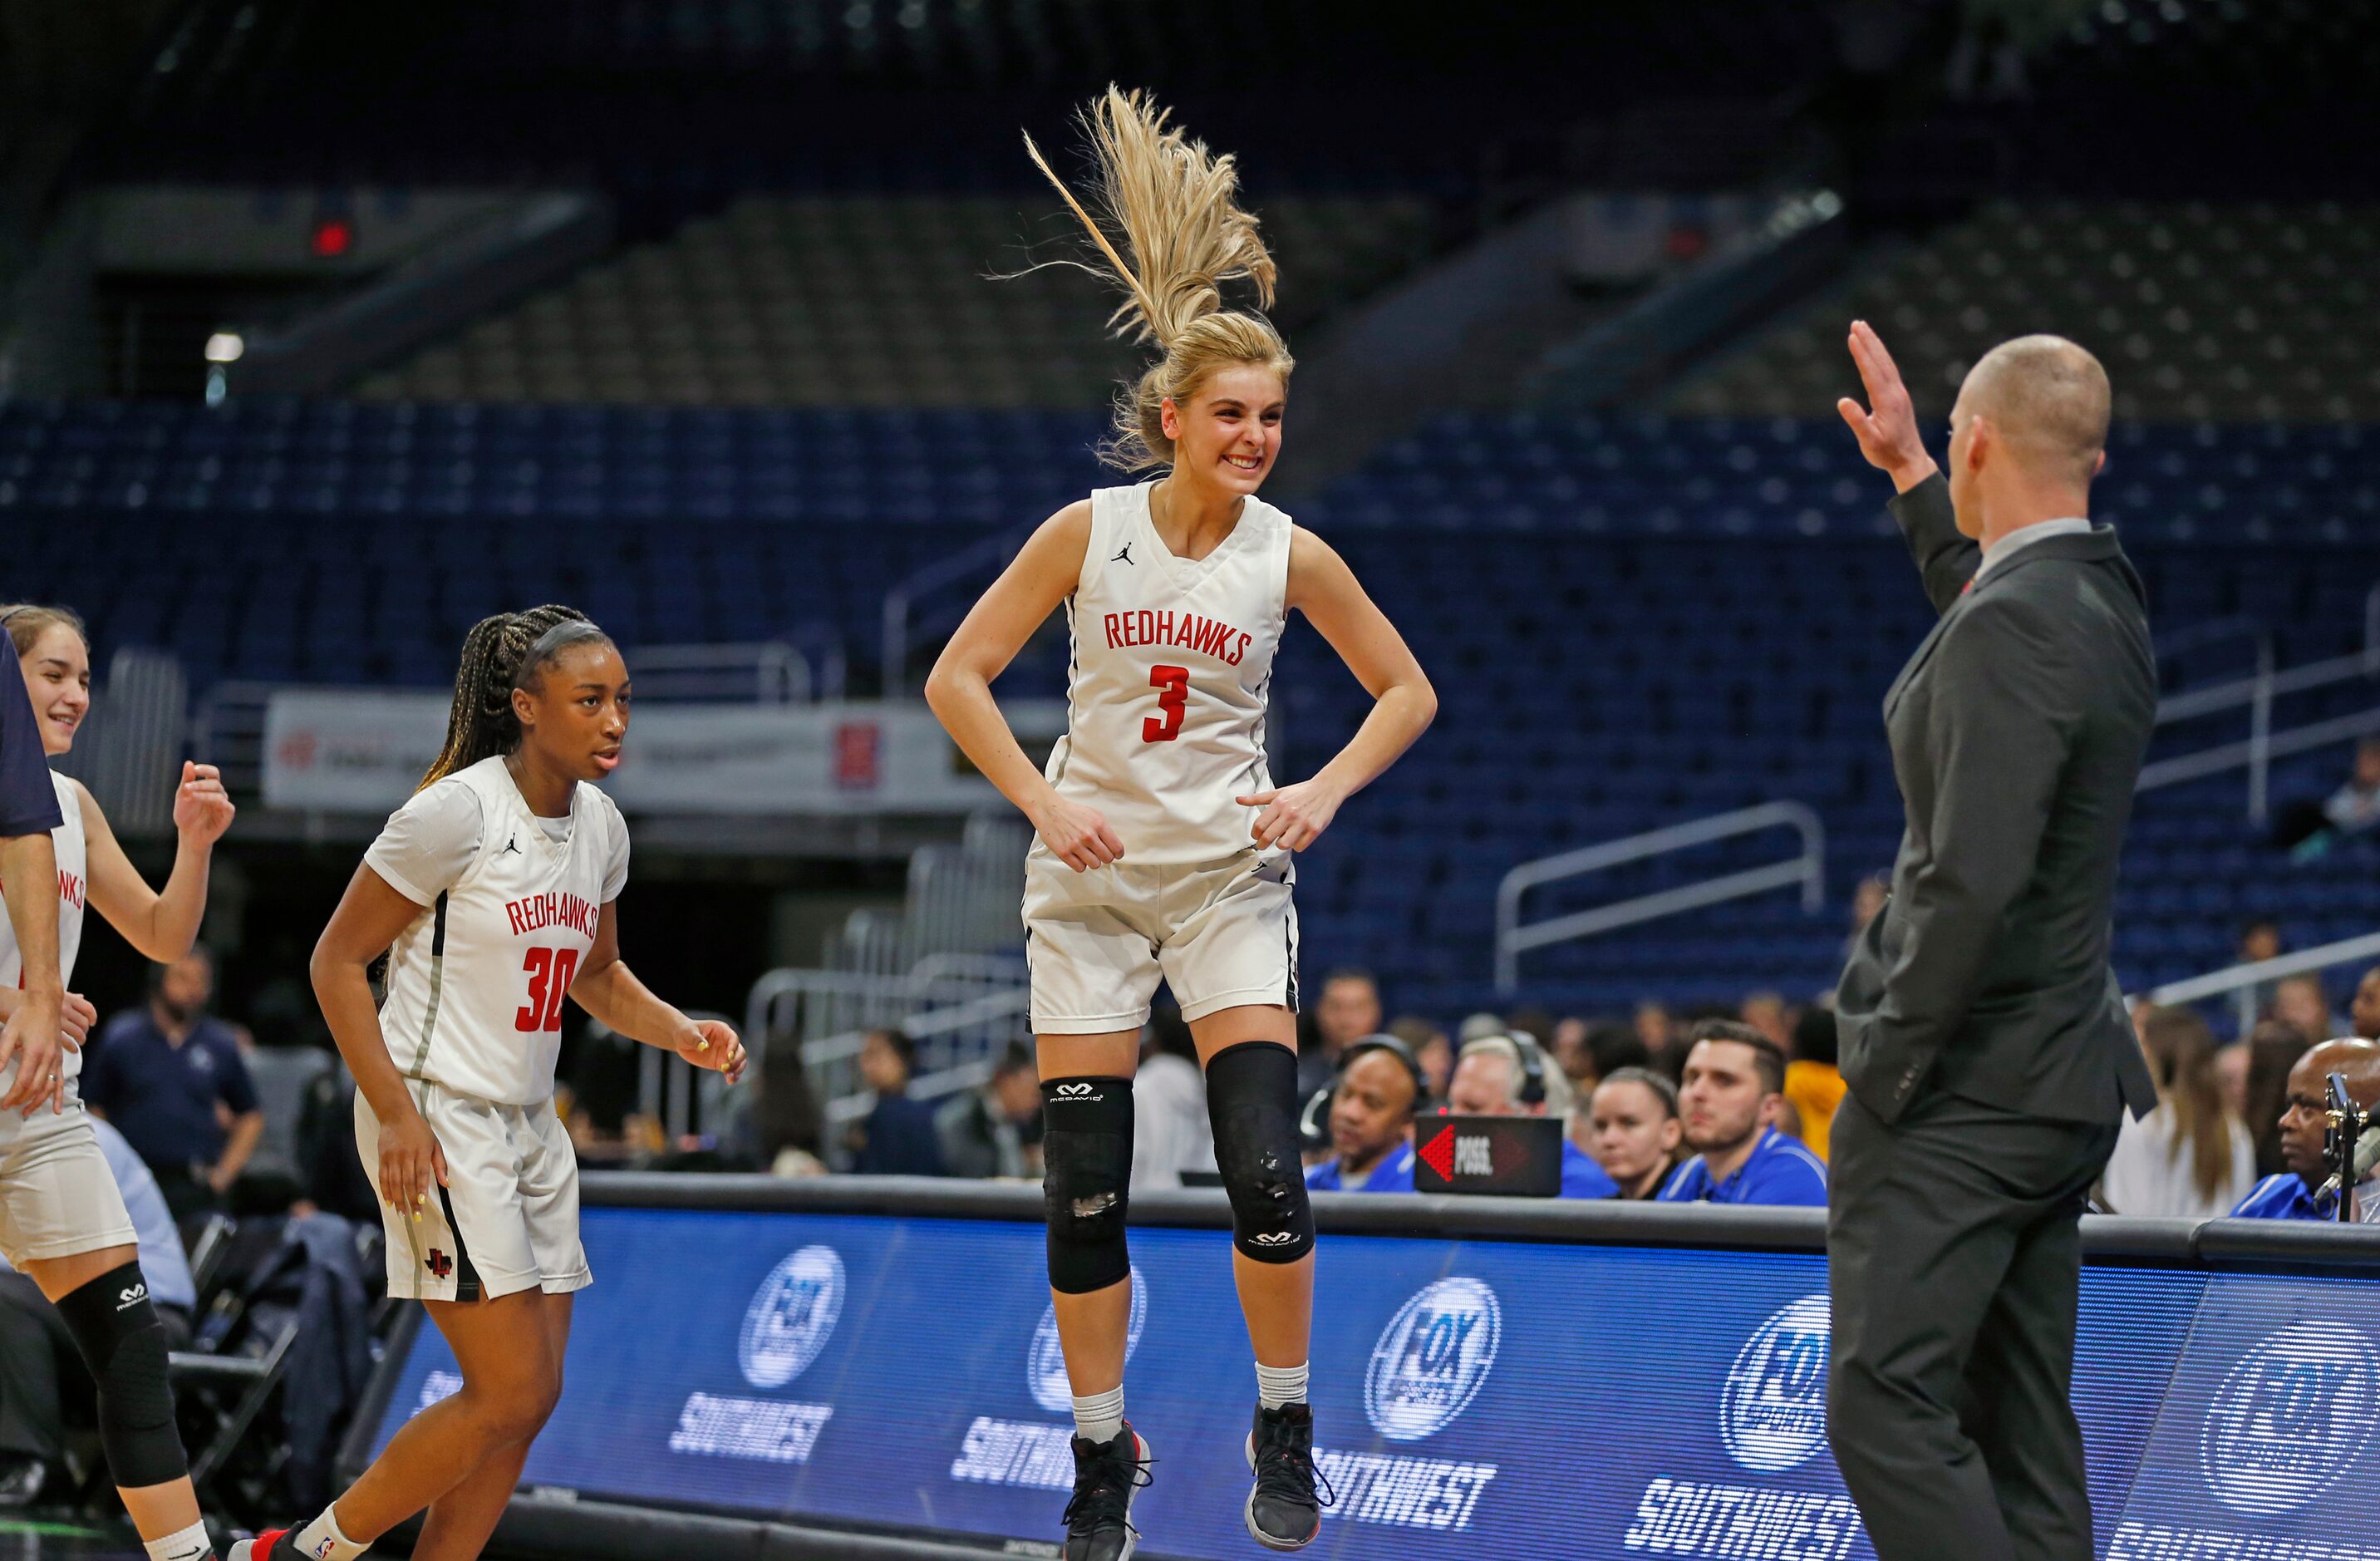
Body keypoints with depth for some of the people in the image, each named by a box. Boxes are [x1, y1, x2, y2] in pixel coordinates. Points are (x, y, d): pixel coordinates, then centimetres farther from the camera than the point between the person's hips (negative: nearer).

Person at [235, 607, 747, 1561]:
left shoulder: (601, 828, 7)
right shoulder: (457, 811, -16)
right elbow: (336, 962, -11)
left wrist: (681, 1034, 5)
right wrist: (397, 1113, -19)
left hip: (529, 1126, 8)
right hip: (436, 1124, -8)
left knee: (528, 1400, 5)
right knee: (511, 1393, -12)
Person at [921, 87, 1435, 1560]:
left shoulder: (1292, 556, -5)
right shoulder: (1089, 532, -7)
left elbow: (1407, 691, 8)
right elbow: (958, 679, -3)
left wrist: (1325, 792, -8)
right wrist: (1045, 804, -14)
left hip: (1230, 877, 0)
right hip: (1091, 879, 0)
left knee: (1266, 1168, -14)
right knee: (1085, 1188, -1)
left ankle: (1286, 1436, 3)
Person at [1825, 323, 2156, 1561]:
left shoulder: (2011, 628, -20)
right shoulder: (2101, 599, 10)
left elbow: (1973, 877, -27)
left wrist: (1885, 1067, -18)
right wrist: (1908, 477, 43)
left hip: (1964, 1088, -10)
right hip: (2063, 1086, 10)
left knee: (1886, 1405, -12)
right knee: (2021, 1428, 11)